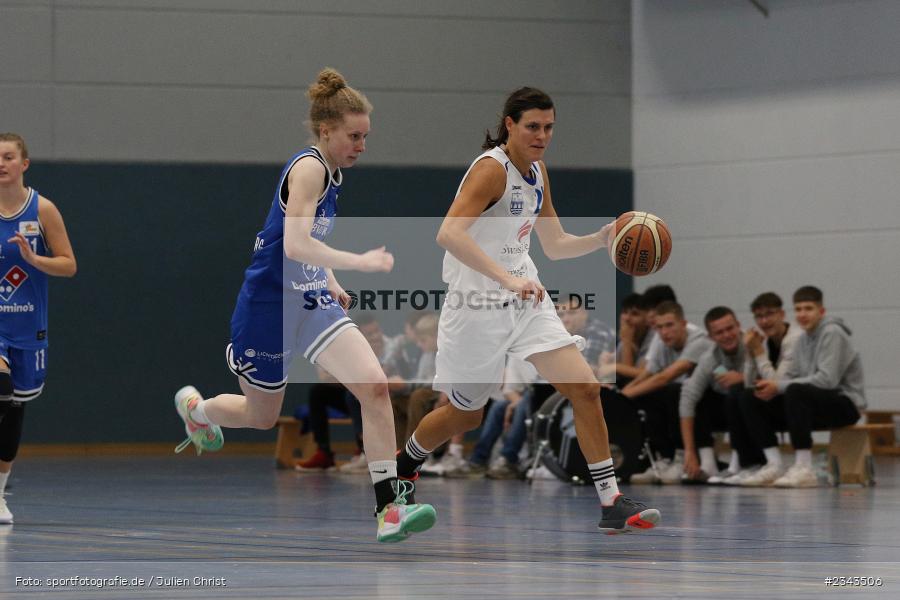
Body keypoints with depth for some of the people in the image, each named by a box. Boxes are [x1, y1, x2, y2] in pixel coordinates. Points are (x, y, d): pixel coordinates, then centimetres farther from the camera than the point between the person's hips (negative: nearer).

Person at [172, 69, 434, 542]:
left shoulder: (330, 172, 9)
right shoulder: (309, 168, -19)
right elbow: (295, 245, -31)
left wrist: (331, 283, 14)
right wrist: (359, 262, -32)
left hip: (310, 302, 8)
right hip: (269, 307, -8)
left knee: (374, 386, -14)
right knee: (261, 416, 13)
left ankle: (390, 507, -16)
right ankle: (195, 406, 48)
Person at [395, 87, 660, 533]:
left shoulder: (536, 172, 8)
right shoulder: (491, 169, -18)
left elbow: (554, 245, 17)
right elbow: (449, 234, -32)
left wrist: (601, 239, -2)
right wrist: (507, 278, -40)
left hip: (525, 299, 7)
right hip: (477, 304, -7)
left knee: (585, 387, -8)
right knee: (465, 415, 9)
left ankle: (611, 504, -5)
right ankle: (402, 465, 39)